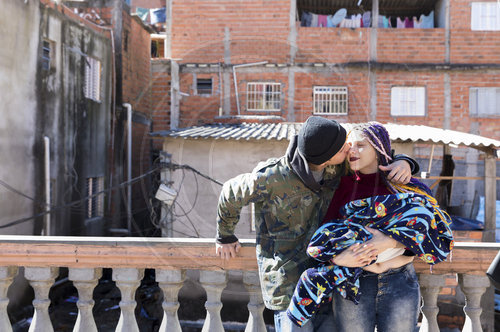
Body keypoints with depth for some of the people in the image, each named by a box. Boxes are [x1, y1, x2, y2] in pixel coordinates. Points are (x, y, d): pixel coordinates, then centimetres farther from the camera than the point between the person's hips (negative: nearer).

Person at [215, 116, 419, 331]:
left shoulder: (337, 168, -7)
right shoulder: (271, 178, -22)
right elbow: (231, 195, -2)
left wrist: (403, 162, -15)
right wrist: (225, 236, 14)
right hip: (289, 285, -5)